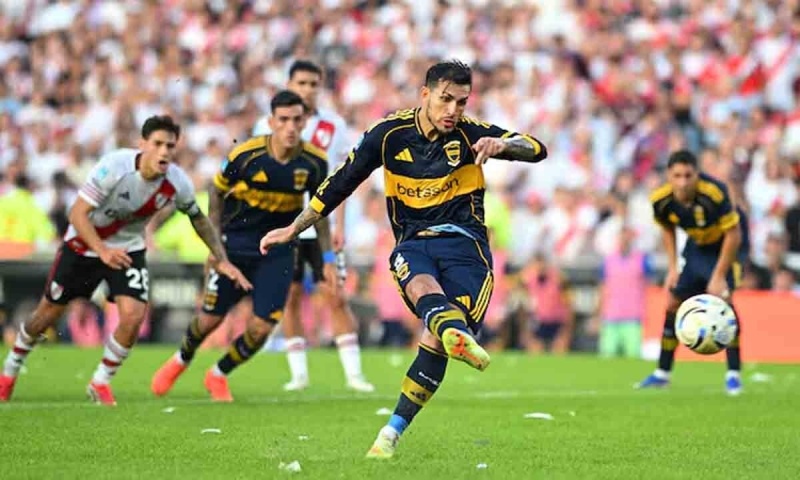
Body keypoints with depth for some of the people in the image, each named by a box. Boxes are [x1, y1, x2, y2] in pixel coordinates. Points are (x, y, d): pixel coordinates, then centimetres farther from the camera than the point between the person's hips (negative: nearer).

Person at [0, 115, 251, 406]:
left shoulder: (178, 183, -19)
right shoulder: (114, 167, -31)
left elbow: (198, 218, 2)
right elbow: (78, 213, -28)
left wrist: (222, 261, 0)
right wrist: (102, 250, -42)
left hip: (128, 250, 2)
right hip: (83, 244, -2)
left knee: (133, 316, -19)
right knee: (48, 314, 9)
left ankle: (101, 382, 5)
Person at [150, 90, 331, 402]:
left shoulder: (314, 162, -13)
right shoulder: (246, 155, -19)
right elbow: (217, 191, -2)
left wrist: (327, 259, 3)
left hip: (278, 251, 2)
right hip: (236, 244, -1)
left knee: (261, 327, -7)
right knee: (211, 318, 3)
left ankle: (219, 375, 22)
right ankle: (180, 361, 37)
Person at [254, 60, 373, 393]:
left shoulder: (334, 126, 3)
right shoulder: (268, 127, 2)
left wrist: (339, 225, -2)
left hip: (322, 227, 0)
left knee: (337, 297, -5)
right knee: (290, 299, 2)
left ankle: (354, 373, -4)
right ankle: (298, 373, 10)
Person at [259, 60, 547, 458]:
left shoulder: (469, 134, 0)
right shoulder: (390, 135, 1)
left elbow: (536, 150, -8)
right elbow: (341, 183, 11)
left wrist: (502, 144, -30)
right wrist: (293, 229, 15)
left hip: (464, 243, 0)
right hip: (413, 243, 1)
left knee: (435, 342, -18)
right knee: (422, 286, -37)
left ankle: (392, 433, -8)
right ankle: (456, 333, -71)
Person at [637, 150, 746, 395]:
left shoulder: (715, 193, -37)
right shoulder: (661, 200, -22)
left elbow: (734, 235, -27)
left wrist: (718, 277, -27)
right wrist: (673, 268, -4)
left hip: (727, 245, -5)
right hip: (697, 245, 5)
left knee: (722, 299, -24)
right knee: (674, 304, 5)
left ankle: (734, 373, -16)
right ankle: (662, 373, 21)